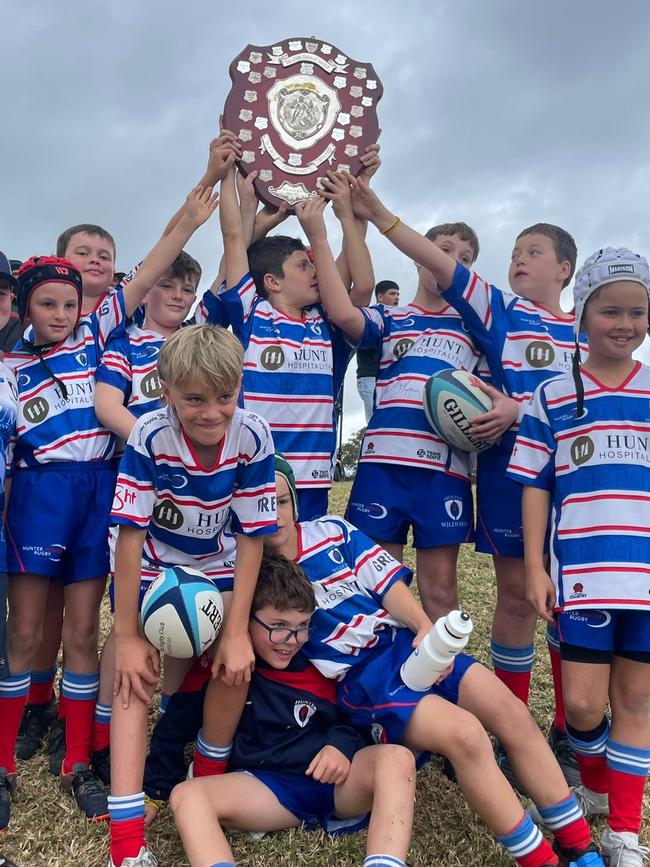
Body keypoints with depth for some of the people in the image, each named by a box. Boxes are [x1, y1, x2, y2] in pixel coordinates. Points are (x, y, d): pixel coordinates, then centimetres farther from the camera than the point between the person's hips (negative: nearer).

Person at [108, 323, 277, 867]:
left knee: (236, 663, -15)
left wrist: (237, 631, -18)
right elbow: (130, 535, -24)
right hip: (153, 565, -1)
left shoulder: (252, 437, -24)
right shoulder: (149, 437, -29)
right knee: (136, 676, -14)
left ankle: (208, 779, 13)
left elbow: (251, 537, -17)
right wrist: (128, 636, -20)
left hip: (218, 566, 2)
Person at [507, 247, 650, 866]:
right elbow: (535, 487, 3)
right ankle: (594, 783, 34)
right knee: (583, 703, 1)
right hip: (581, 572, -1)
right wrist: (535, 567, -2)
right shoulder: (552, 398, 3)